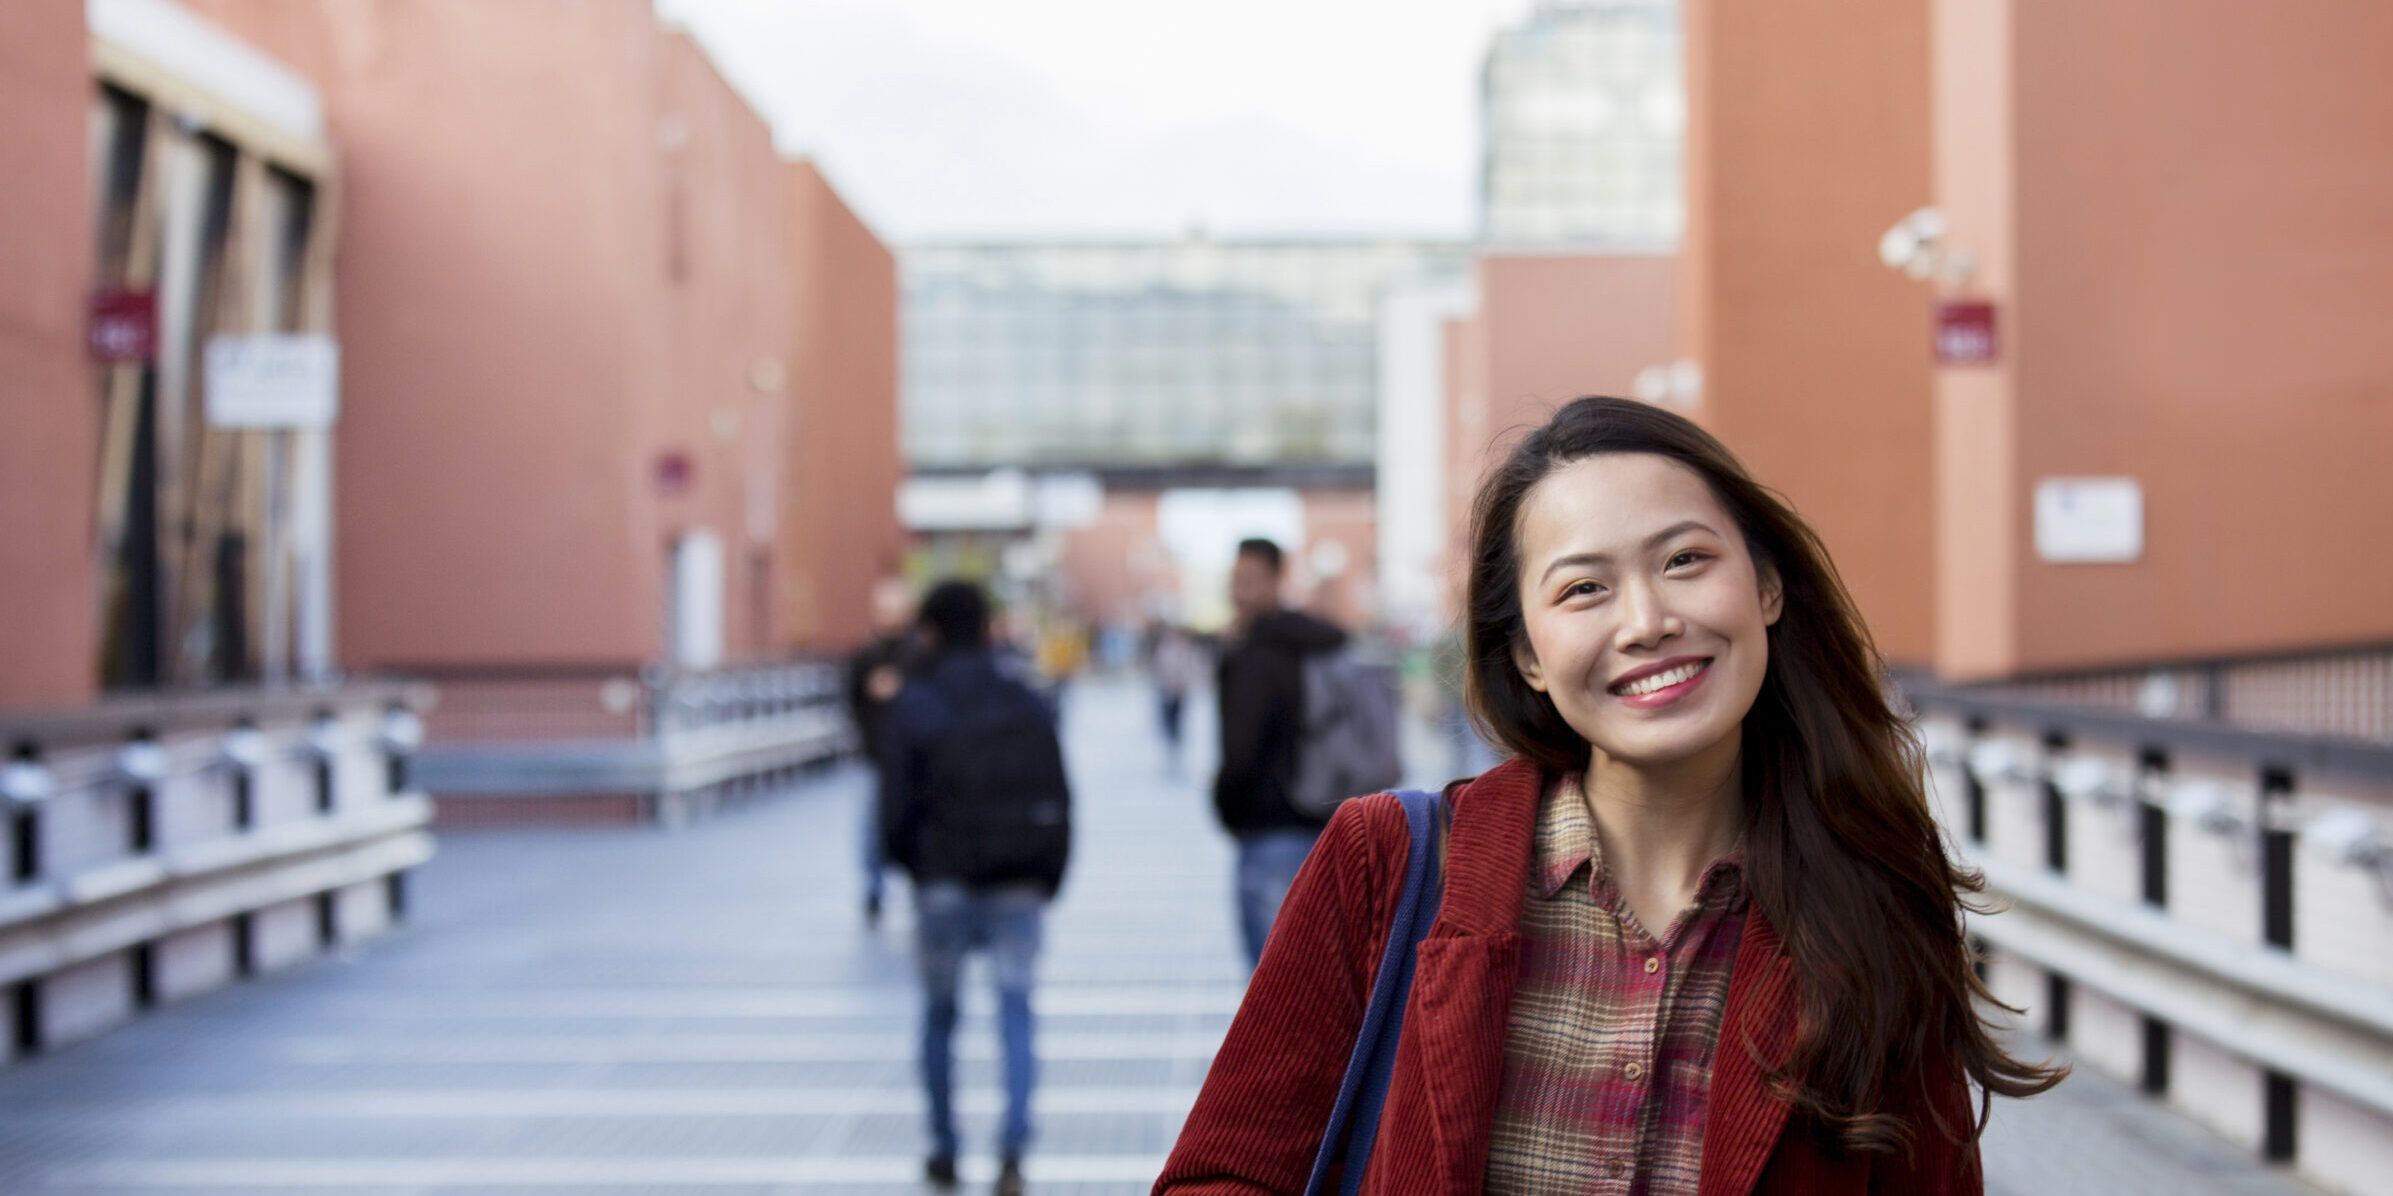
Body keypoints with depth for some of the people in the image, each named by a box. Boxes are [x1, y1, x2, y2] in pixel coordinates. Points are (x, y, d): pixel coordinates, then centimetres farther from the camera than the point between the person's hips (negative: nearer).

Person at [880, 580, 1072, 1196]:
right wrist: (1048, 879, 10)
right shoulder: (1028, 704, 6)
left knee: (939, 1017, 14)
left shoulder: (914, 706, -4)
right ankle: (1013, 1147, -18)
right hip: (1018, 887, 2)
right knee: (1015, 1014, 0)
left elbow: (897, 806, -6)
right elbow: (1058, 802, 4)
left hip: (944, 885, -1)